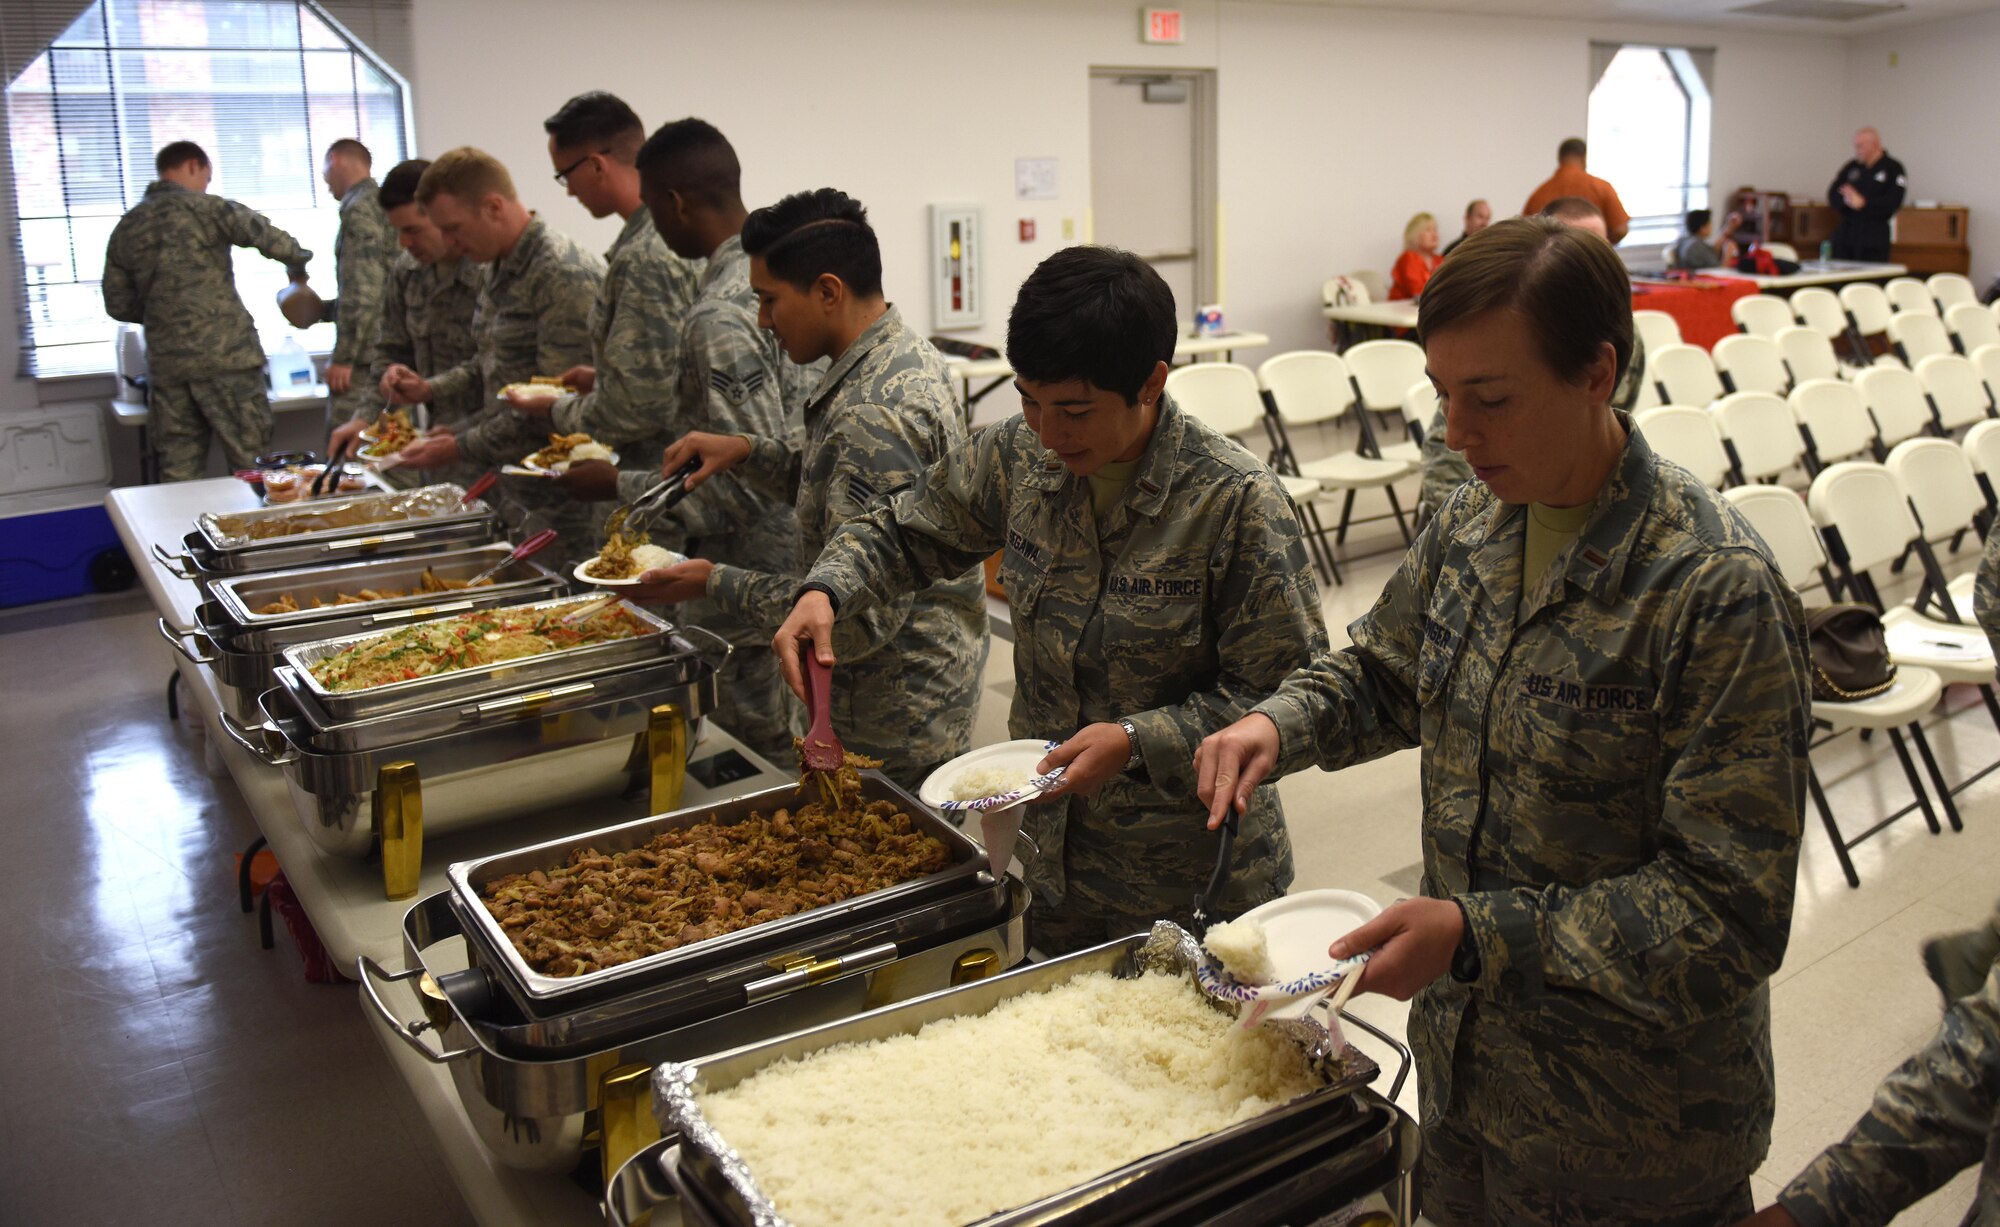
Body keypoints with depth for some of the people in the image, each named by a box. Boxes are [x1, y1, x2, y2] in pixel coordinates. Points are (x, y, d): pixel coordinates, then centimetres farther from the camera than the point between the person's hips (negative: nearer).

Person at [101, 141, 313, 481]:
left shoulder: (126, 227, 12)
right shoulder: (206, 208, -4)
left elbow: (118, 305, 14)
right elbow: (273, 241, -11)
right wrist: (298, 266, 9)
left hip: (165, 363, 5)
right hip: (225, 354, -5)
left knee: (178, 471, 9)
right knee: (252, 465, 0)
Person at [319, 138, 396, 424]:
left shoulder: (359, 207, -10)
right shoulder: (386, 204, 19)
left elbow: (363, 289, -18)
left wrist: (343, 356, -17)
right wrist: (321, 309, 26)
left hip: (366, 357, -10)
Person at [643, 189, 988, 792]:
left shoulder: (874, 414, -27)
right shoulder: (907, 356, 5)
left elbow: (863, 618, -28)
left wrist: (717, 583, -17)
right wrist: (748, 452, 5)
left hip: (897, 730, -10)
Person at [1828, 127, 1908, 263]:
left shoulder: (1893, 169, -1)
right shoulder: (1852, 166, 12)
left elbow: (1892, 202, -12)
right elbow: (1832, 194, 6)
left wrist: (1863, 203, -20)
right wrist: (1846, 200, -15)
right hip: (1846, 231, 4)